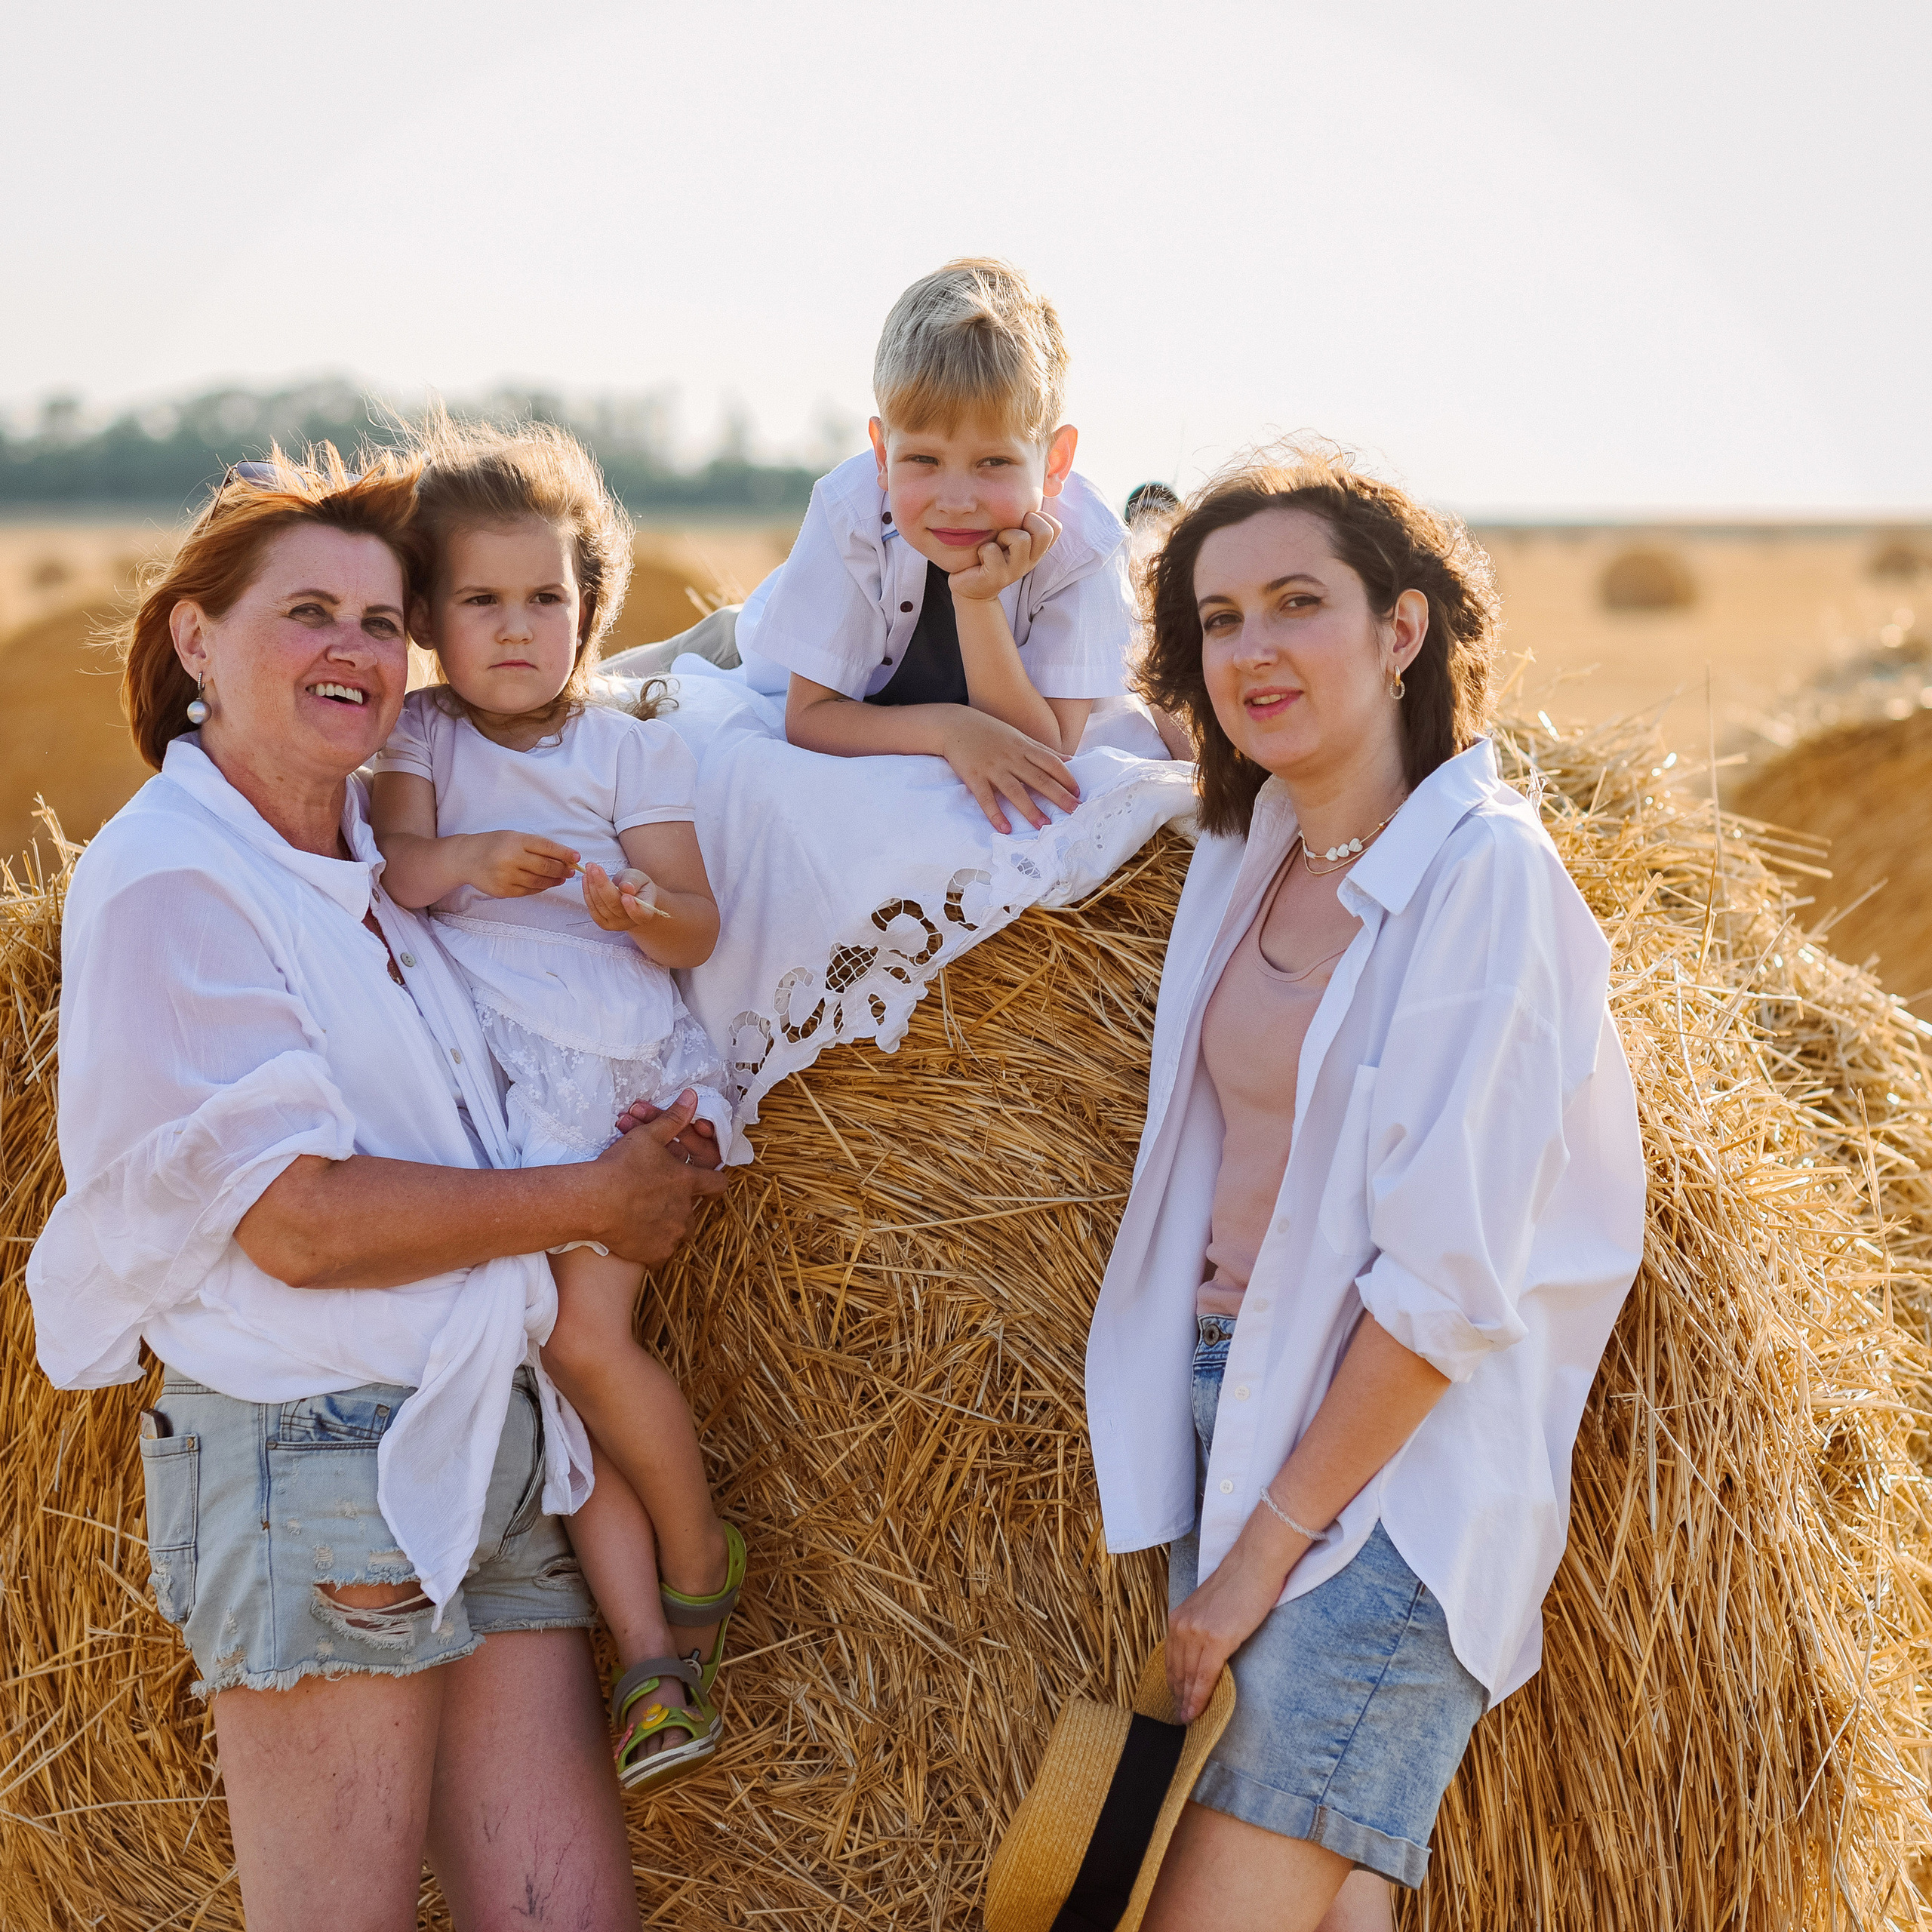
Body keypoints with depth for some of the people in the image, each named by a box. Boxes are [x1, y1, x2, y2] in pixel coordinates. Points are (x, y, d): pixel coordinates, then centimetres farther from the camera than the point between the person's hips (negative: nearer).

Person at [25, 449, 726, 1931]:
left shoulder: (378, 856, 13)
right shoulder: (167, 876, -10)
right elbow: (301, 1223, -16)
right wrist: (591, 1199, -9)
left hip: (492, 1457, 7)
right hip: (313, 1465, -7)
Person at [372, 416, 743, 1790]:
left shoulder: (632, 748, 7)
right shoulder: (422, 738, 12)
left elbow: (697, 931, 0)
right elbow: (390, 868, -3)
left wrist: (644, 908, -22)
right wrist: (468, 858, -23)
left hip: (630, 1081, -2)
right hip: (495, 1091, 2)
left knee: (585, 1337, -15)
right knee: (546, 1362, -5)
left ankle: (700, 1564, 9)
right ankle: (652, 1663, -3)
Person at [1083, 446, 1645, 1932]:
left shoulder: (1485, 870, -13)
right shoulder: (1244, 857, 8)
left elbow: (1447, 1280, -17)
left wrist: (1270, 1539, -14)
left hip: (1399, 1461, -6)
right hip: (1229, 1402, 6)